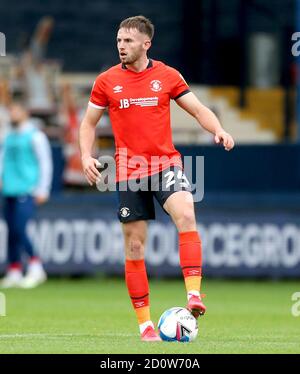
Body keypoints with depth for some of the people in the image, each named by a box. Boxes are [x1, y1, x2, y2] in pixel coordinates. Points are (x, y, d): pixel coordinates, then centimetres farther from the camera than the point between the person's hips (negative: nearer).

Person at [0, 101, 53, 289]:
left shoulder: (35, 136, -2)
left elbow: (45, 163, -4)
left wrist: (42, 190, -9)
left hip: (27, 191, -7)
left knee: (19, 230, -16)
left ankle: (36, 268, -10)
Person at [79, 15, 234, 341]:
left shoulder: (167, 76, 2)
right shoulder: (106, 82, 3)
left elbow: (199, 110, 5)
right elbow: (88, 123, 12)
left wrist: (218, 130, -14)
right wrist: (86, 156, -4)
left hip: (165, 163, -1)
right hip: (129, 172, 1)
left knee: (186, 215, -30)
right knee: (134, 245, 3)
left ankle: (194, 294, -32)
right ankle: (144, 323, 13)